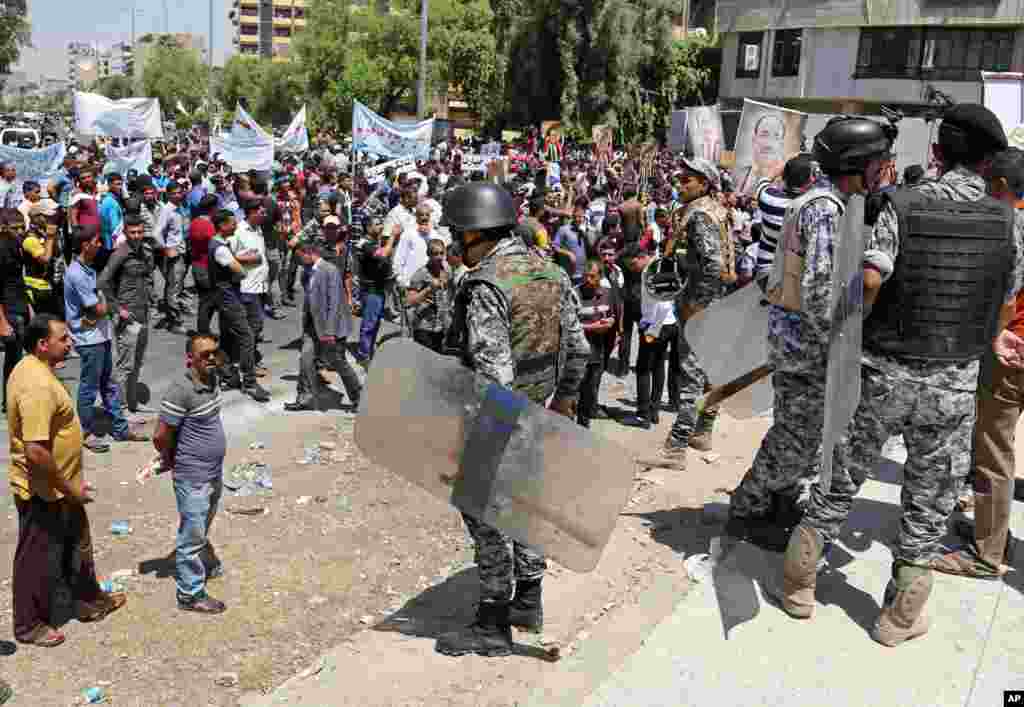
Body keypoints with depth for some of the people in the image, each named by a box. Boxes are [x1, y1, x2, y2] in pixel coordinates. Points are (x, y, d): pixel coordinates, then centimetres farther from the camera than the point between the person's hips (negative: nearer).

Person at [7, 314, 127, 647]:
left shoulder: (33, 368, 3)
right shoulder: (37, 385, -30)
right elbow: (36, 452, -33)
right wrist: (69, 488, -20)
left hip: (58, 486, 10)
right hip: (43, 491, -10)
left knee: (76, 544, 24)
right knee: (39, 558, 9)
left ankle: (89, 601, 42)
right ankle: (29, 625, 28)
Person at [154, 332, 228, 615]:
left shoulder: (212, 381, 1)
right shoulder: (181, 391, -25)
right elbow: (161, 436, -22)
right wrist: (171, 461, -3)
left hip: (214, 472, 8)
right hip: (193, 477, -8)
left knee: (202, 528, 27)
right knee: (192, 536, 5)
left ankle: (207, 564, 46)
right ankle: (191, 594, 18)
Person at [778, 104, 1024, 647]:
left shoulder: (901, 206, -10)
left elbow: (869, 282, -22)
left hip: (883, 372, 0)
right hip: (954, 383, 1)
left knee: (840, 481, 15)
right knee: (929, 502, 14)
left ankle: (798, 586, 27)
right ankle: (900, 615, 25)